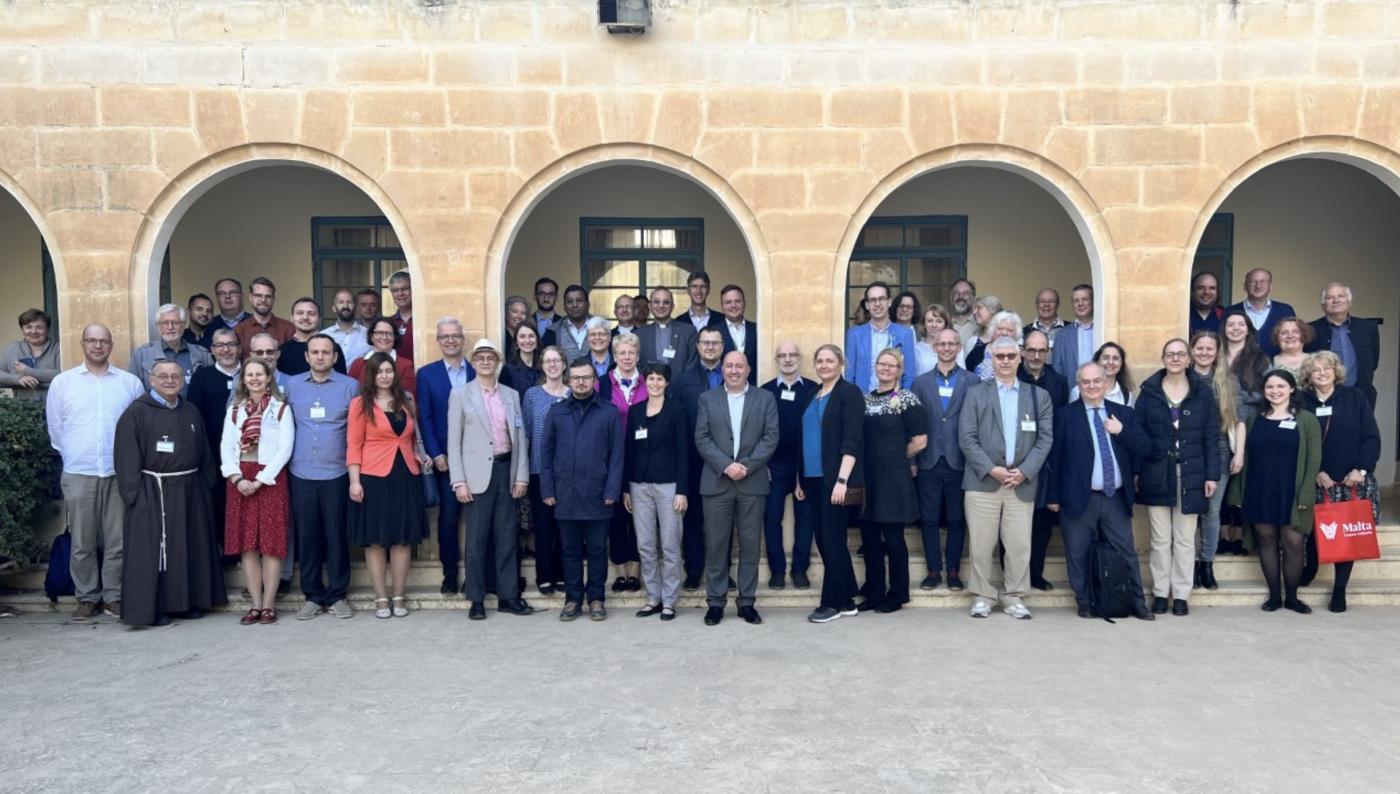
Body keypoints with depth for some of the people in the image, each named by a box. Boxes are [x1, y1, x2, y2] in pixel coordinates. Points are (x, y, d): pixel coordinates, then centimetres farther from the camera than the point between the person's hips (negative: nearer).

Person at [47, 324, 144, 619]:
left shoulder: (130, 382, 5)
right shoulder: (62, 382, 6)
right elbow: (55, 427, 11)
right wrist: (73, 455, 13)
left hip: (119, 473, 0)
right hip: (78, 474, 0)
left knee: (117, 540, 3)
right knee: (82, 542, 5)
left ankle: (114, 596, 14)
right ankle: (87, 597, 16)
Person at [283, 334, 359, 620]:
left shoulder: (350, 386, 0)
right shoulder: (292, 385, 6)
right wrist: (290, 455, 7)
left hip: (336, 474, -2)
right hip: (301, 474, 2)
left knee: (336, 536, 2)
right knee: (306, 537, 6)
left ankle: (337, 596, 13)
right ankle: (312, 596, 17)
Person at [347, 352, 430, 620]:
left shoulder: (406, 403, 13)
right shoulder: (360, 404, 0)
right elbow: (353, 444, -4)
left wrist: (420, 456, 4)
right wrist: (355, 481, -11)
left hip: (405, 477, 4)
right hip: (374, 478, -4)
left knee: (403, 538, 5)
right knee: (375, 539, 3)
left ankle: (399, 597, 13)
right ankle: (381, 598, 11)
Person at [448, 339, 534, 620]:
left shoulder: (511, 395, 11)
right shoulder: (460, 395, 2)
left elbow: (520, 438, 10)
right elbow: (454, 441, -2)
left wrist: (522, 475, 2)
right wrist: (459, 481, -9)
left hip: (506, 470, 3)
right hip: (477, 473, -3)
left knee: (507, 537, 7)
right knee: (476, 539, 2)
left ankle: (508, 596, 16)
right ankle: (477, 600, 12)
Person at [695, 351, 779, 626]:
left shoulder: (766, 399, 8)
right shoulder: (707, 399, 9)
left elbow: (771, 438, -1)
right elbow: (702, 439, 0)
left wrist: (746, 466, -12)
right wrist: (726, 466, -13)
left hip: (753, 482, 0)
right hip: (716, 482, 0)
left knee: (750, 544, 4)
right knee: (716, 544, 2)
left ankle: (746, 602, 13)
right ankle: (715, 602, 11)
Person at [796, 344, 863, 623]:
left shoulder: (849, 393, -6)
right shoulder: (813, 396, 15)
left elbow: (852, 440, -14)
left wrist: (842, 480, -21)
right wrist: (801, 479, 15)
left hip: (834, 479, -7)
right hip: (814, 478, 8)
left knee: (832, 538, -2)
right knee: (825, 539, 10)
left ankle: (832, 601, 9)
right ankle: (846, 600, 20)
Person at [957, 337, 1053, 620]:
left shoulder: (1039, 395, 11)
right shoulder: (976, 393, 6)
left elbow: (1045, 438, 4)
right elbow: (967, 438, -2)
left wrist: (1024, 471, -9)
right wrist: (991, 469, -12)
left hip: (1022, 483, 1)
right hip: (983, 481, -1)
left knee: (1020, 545, 2)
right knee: (981, 544, 2)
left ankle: (1013, 596, 15)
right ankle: (983, 595, 13)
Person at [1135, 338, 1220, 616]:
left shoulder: (1203, 392, 3)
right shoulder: (1149, 391, 2)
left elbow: (1212, 437, 2)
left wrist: (1212, 474, -5)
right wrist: (1134, 471, -4)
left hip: (1190, 475, 0)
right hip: (1157, 474, 0)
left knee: (1185, 539, 6)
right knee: (1160, 539, 6)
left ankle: (1181, 594, 14)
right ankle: (1160, 592, 13)